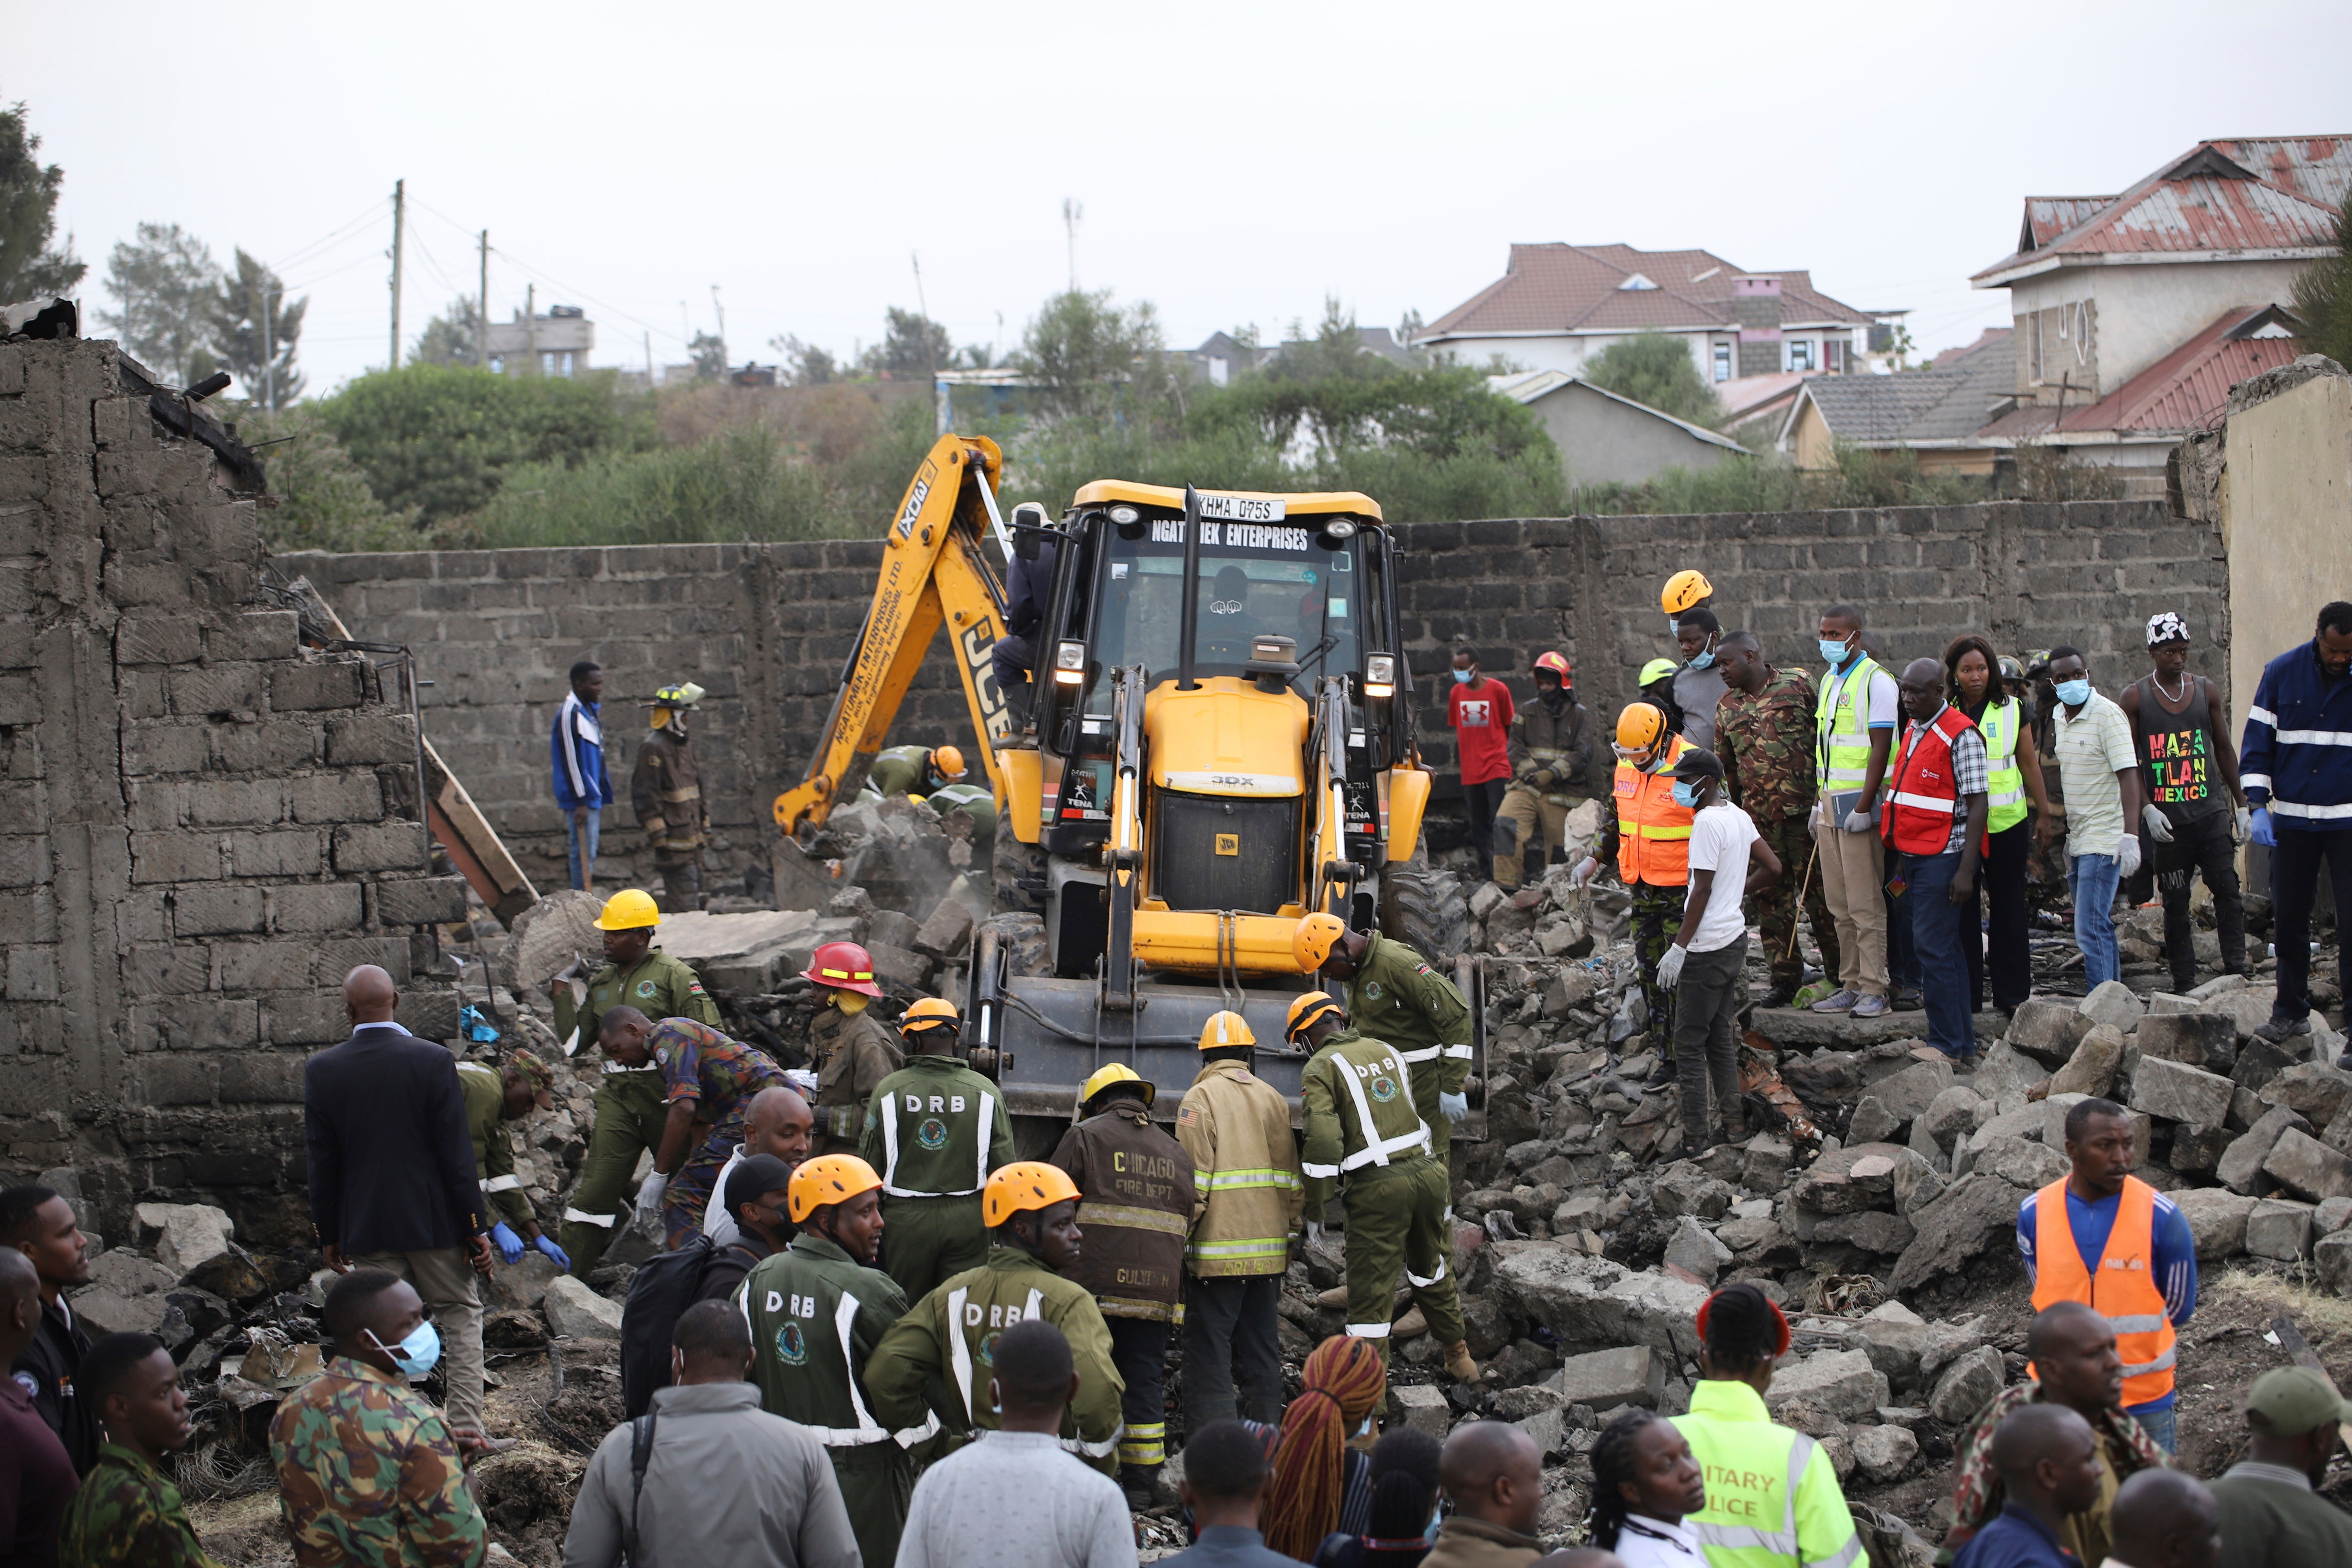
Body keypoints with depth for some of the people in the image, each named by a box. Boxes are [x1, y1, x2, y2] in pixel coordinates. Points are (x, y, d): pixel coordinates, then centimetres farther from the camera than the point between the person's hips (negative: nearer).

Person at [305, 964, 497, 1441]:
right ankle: (466, 1424, 4)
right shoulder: (433, 1060, -11)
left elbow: (322, 1163, 0)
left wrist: (329, 1234, 10)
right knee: (461, 1313, 12)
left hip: (366, 1225, 1)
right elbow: (456, 1153, -9)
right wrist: (476, 1228, -3)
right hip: (435, 1222, -1)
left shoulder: (322, 1070, -5)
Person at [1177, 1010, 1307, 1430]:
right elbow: (1292, 1179, 13)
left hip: (1218, 1249, -6)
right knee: (1261, 1346, 12)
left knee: (1209, 1350, -4)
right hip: (1269, 1250, 6)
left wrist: (1180, 1238, -6)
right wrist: (1289, 1232, 21)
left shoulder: (1200, 1099, -5)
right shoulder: (1274, 1099, 13)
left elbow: (1193, 1179, -12)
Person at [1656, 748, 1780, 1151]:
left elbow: (1702, 891, -20)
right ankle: (1734, 1122, 21)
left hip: (1707, 948, -9)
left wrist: (1679, 947, -19)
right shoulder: (1738, 816, 9)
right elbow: (1773, 868, 14)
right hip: (1735, 939, 9)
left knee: (1689, 1042, -3)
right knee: (1720, 1035, 17)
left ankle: (1696, 1137, -2)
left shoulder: (1707, 823, -18)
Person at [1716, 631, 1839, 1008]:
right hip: (1759, 817, 4)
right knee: (1770, 897, 4)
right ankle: (1785, 979, 11)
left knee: (1818, 891, 0)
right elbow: (1726, 765, 20)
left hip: (1804, 808, -4)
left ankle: (1838, 973, 11)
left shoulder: (1799, 686, -1)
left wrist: (1824, 796, -4)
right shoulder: (1727, 707, 12)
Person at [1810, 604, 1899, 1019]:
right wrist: (1821, 802, 17)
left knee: (1866, 904, -7)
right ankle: (1850, 986, 11)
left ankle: (1873, 990, -5)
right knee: (1840, 905, 8)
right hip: (1831, 803, 8)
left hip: (1860, 802, -8)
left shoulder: (1876, 681, -10)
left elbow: (1880, 748, -15)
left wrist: (1863, 808, -19)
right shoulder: (1830, 681, 16)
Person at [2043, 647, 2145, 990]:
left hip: (2103, 840, -8)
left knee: (2090, 931, -12)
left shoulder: (2108, 715, -12)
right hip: (2076, 840, 8)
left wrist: (2130, 834, -26)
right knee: (2100, 928, 13)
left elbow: (2128, 775, -19)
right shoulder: (2059, 717, 12)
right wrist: (2049, 819, 17)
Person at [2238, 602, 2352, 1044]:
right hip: (2292, 820, 2)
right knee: (2288, 920, 9)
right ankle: (2291, 1012, 21)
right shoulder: (2281, 673, 0)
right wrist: (2257, 806, -5)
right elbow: (2258, 742, 3)